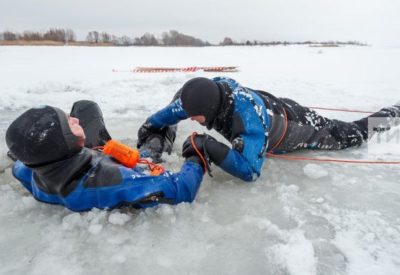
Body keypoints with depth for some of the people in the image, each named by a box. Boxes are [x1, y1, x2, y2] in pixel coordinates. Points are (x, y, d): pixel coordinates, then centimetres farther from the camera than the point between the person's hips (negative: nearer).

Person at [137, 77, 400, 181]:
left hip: (292, 123, -5)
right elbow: (173, 110, -10)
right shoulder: (211, 90, -27)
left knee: (346, 135, 18)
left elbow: (250, 170, -50)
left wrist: (210, 146, -57)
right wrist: (150, 126, -19)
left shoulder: (247, 117, -48)